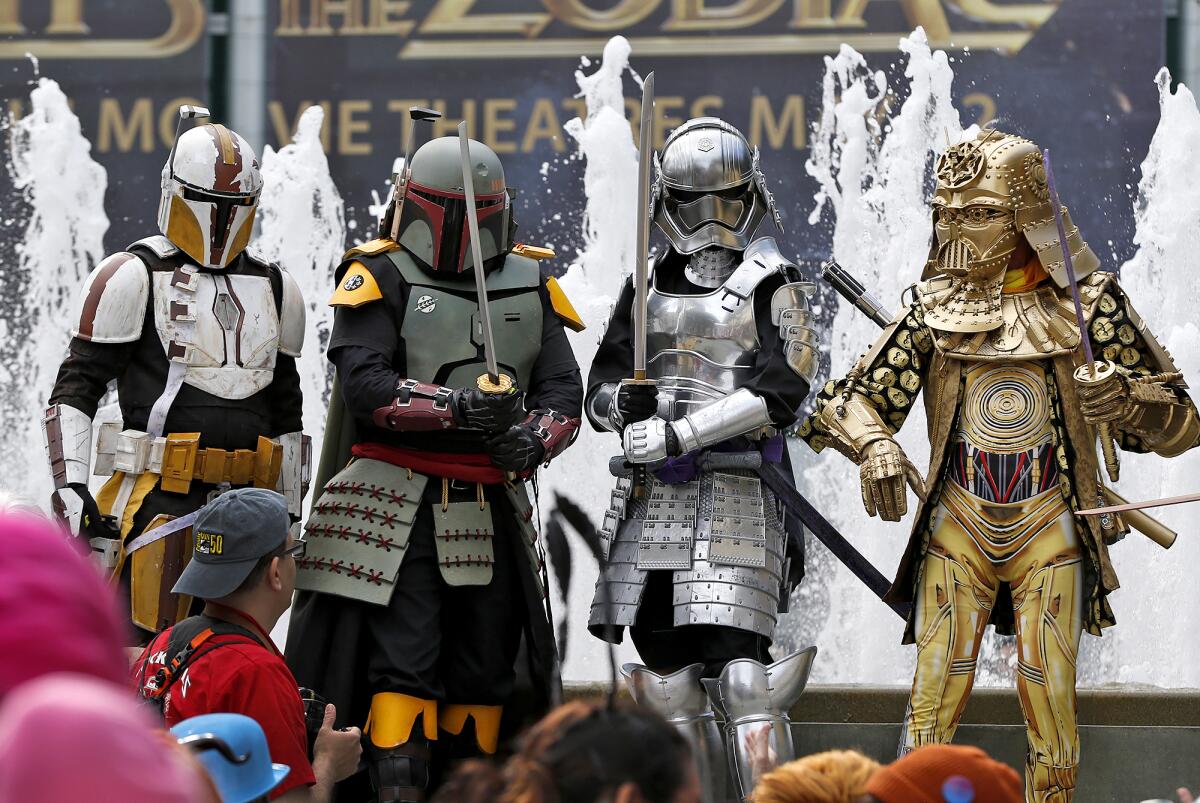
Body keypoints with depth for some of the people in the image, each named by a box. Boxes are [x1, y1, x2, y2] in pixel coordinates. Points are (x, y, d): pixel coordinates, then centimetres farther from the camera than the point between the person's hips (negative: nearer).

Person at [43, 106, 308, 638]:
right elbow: (75, 389, -2)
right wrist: (70, 485, -13)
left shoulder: (275, 290, 17)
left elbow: (285, 409, 23)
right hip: (159, 496, -5)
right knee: (145, 649, -10)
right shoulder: (134, 278, -1)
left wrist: (290, 512, 21)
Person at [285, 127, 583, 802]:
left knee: (484, 668, 8)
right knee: (403, 665, -11)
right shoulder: (383, 278, -1)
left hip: (493, 511, 5)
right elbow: (365, 383, -14)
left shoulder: (531, 287, 12)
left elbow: (564, 388, 5)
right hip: (399, 509, -4)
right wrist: (455, 407, -26)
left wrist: (533, 439, -17)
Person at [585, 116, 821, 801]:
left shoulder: (773, 287, 2)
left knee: (744, 678, -15)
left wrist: (678, 434, -16)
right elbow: (599, 390, 18)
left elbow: (780, 393, -11)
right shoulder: (648, 287, 18)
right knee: (666, 683, 6)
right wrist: (621, 402, -8)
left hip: (734, 496, -6)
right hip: (649, 500, 6)